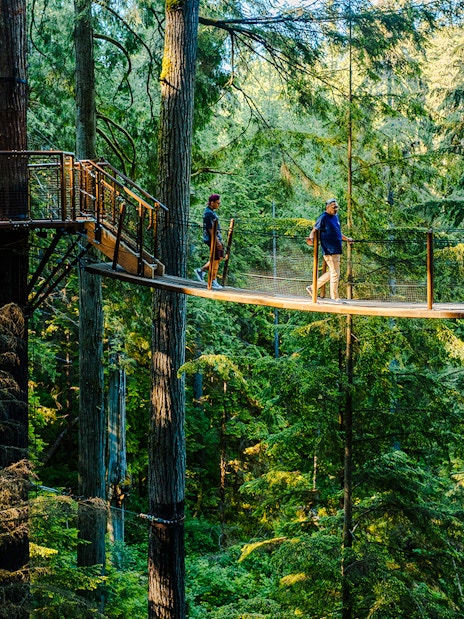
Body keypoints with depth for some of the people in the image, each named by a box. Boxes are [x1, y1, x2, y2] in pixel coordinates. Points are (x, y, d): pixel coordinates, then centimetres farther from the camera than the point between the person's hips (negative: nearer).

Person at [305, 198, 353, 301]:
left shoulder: (336, 217, 17)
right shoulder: (323, 218, -10)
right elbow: (314, 230, -13)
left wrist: (346, 239, 40)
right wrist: (311, 238, -32)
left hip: (337, 249, 9)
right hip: (329, 250, -9)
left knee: (332, 272, 14)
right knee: (335, 274, -5)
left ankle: (312, 288, 22)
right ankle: (335, 298, 3)